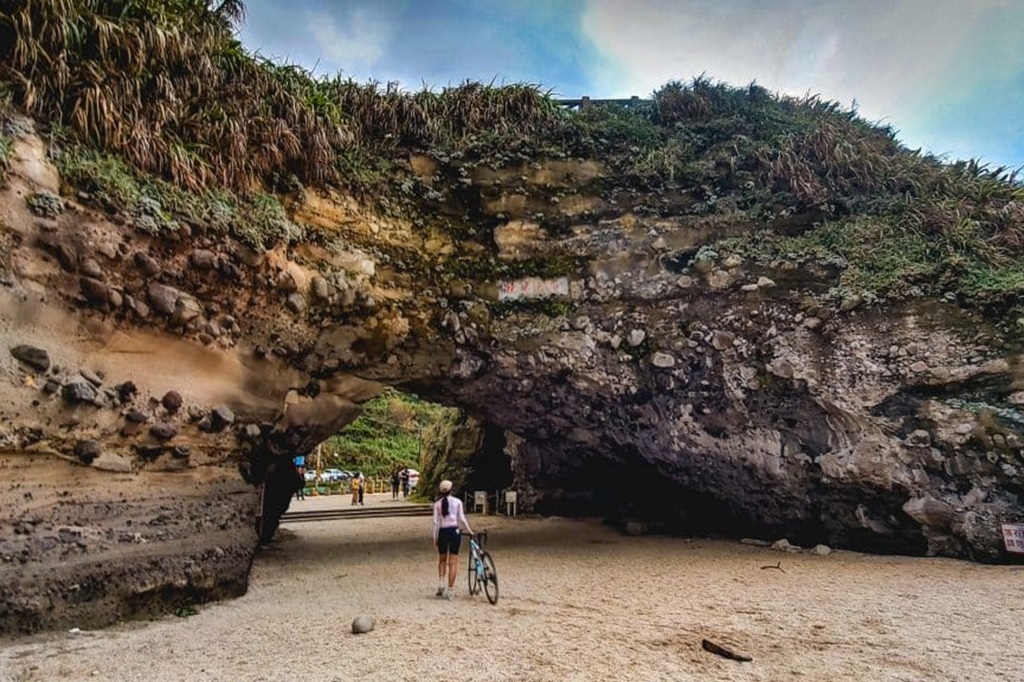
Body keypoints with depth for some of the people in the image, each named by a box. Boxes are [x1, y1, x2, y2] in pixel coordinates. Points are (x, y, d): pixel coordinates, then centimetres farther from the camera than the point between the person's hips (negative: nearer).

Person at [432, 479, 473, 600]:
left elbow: (436, 522, 0)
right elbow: (462, 519, -1)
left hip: (442, 532, 1)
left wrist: (435, 538, 6)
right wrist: (469, 530, 12)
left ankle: (441, 584, 6)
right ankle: (450, 590, -1)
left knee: (442, 560, 20)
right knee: (453, 562, 2)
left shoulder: (437, 504, 2)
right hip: (454, 531, -1)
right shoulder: (457, 502, -1)